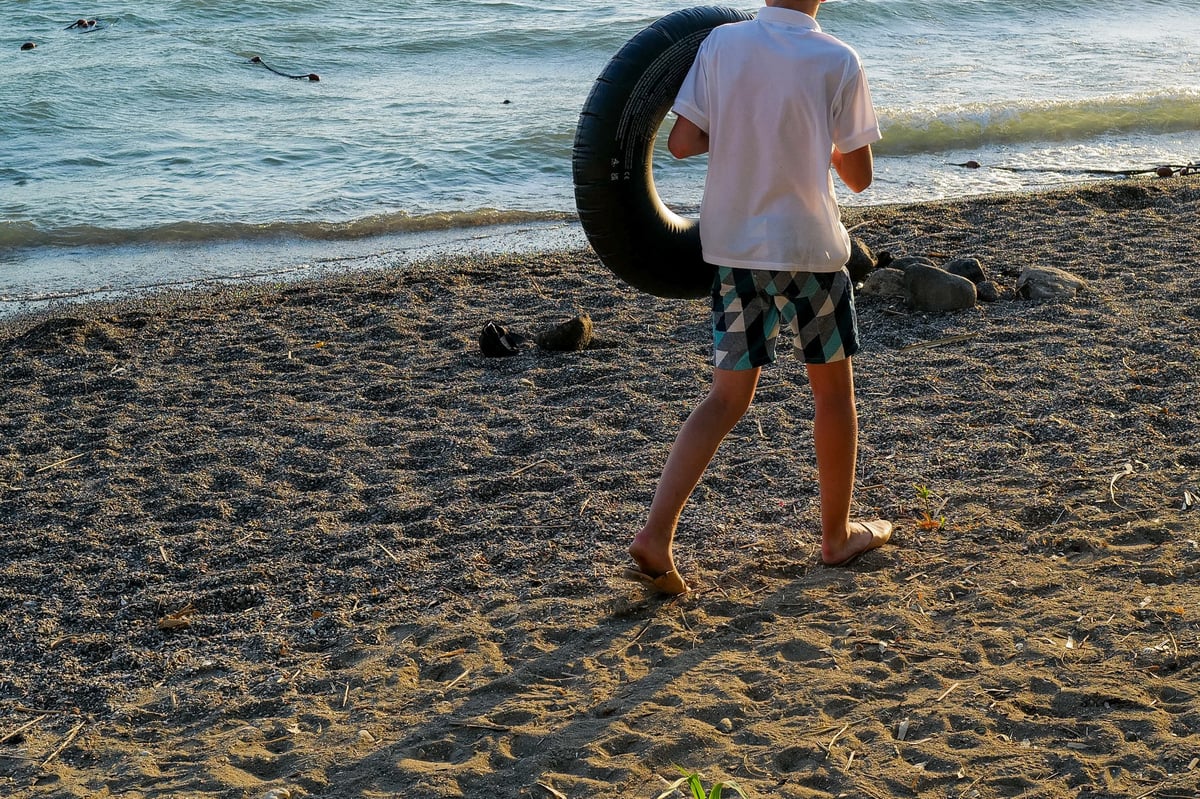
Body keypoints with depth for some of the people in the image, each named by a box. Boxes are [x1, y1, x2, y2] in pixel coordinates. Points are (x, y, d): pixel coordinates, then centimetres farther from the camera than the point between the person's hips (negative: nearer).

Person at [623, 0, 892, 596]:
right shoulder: (838, 61, -9)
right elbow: (859, 177, -2)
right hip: (809, 246, -3)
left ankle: (657, 532, -4)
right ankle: (837, 536, 28)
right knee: (833, 388, 15)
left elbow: (681, 142, -5)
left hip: (733, 245, 3)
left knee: (729, 397, 9)